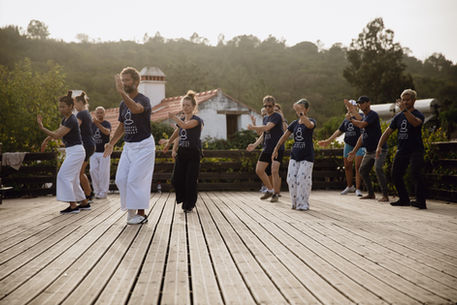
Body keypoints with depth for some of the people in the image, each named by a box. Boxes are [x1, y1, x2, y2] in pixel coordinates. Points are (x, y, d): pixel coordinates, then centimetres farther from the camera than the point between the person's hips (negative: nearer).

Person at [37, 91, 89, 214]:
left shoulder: (71, 121, -18)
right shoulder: (65, 118, 12)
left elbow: (57, 135, -23)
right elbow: (57, 131, 25)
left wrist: (41, 127, -21)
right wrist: (46, 140, 16)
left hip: (75, 151, -10)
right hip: (71, 152, 10)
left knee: (63, 176, -12)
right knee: (73, 180, 13)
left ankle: (73, 206, -14)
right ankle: (84, 203, 21)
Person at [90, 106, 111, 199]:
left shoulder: (107, 124, -5)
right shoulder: (92, 124, 10)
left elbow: (107, 132, -28)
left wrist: (97, 123, -40)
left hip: (104, 153, -4)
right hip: (94, 153, 4)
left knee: (103, 173, -4)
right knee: (93, 171, -5)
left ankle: (103, 193, 5)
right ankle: (97, 191, 6)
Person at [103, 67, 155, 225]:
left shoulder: (143, 100, -13)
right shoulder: (123, 104, 10)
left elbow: (136, 109, -39)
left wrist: (121, 91, -46)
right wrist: (111, 143, 16)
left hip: (144, 145, -7)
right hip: (128, 146, 7)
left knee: (135, 179, -9)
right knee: (121, 179, 3)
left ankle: (141, 213, 2)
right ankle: (131, 208, 18)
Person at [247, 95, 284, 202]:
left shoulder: (277, 116, -10)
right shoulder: (265, 118, 15)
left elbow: (267, 127, -22)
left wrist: (253, 127, -11)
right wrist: (255, 145, 14)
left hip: (277, 148, -8)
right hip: (267, 148, 8)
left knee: (274, 170, -15)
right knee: (259, 170, 7)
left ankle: (276, 194, -2)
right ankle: (270, 190, 23)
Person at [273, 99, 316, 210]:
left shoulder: (311, 121, -5)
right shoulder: (294, 123, 9)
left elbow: (309, 125, -32)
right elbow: (284, 137, 14)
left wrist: (301, 113, -42)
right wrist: (276, 149, 11)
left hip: (307, 156, -5)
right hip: (295, 155, 5)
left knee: (303, 179, -9)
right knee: (291, 179, 0)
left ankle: (303, 204, 3)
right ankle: (295, 202, 14)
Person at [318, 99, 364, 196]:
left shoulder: (360, 116, -4)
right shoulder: (346, 120, 14)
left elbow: (360, 120, -29)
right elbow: (339, 131, 19)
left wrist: (352, 109, -34)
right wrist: (328, 141, 16)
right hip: (348, 144, 6)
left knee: (358, 167, -10)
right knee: (347, 166, 9)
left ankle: (357, 189, -7)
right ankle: (350, 186, 24)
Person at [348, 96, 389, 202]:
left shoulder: (373, 115, -13)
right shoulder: (364, 116, 16)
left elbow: (362, 125, -28)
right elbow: (362, 136, 20)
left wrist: (351, 119, -9)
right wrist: (354, 151, 19)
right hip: (369, 151, 10)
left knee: (378, 169, -24)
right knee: (363, 170, 11)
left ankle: (385, 195, -20)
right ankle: (371, 194, 22)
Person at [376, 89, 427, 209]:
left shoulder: (419, 114, -5)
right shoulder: (398, 117, 13)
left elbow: (415, 122, -30)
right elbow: (388, 132, 14)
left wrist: (404, 110, -34)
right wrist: (379, 146, 3)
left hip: (415, 150, -6)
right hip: (401, 150, 6)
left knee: (416, 173, -21)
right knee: (396, 174, 5)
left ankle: (421, 201, -19)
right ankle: (404, 199, 19)